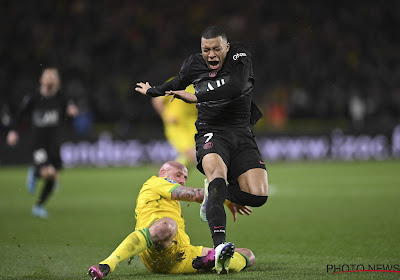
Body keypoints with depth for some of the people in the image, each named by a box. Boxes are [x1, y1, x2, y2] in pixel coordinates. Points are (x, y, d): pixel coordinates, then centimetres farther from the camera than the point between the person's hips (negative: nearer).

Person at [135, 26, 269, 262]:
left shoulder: (240, 55, -4)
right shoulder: (194, 65, 5)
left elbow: (237, 88, -23)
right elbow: (176, 84, 29)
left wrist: (196, 97, -22)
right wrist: (151, 91, 46)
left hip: (242, 136, 1)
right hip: (211, 134, -1)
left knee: (258, 196, -17)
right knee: (216, 171, -35)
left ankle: (215, 193, 15)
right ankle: (220, 243, -46)